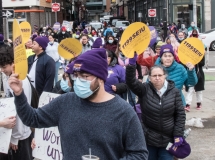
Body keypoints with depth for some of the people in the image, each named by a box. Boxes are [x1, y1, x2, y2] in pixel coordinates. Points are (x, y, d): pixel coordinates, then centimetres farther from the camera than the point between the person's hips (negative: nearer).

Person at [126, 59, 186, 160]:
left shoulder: (174, 91, -3)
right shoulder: (144, 89, -5)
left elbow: (180, 114, -1)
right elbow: (130, 82, -22)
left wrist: (178, 134, -7)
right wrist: (132, 64, -36)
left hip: (168, 139, 0)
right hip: (148, 138, 0)